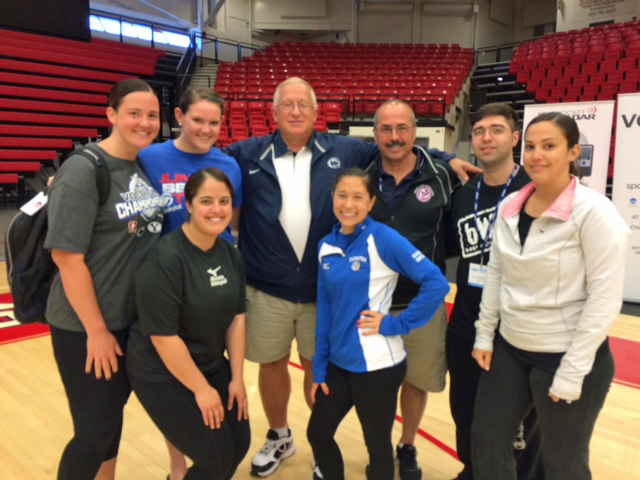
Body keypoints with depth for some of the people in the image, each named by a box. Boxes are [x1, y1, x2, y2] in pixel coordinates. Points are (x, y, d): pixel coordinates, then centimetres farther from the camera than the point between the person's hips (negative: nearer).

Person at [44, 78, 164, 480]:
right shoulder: (84, 169, -17)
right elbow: (67, 256, -19)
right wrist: (96, 330, -16)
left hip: (133, 320, 6)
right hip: (85, 327, -6)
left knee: (113, 413, 21)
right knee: (95, 431, 5)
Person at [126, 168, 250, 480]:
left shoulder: (230, 254, -1)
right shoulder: (165, 260, -23)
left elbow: (236, 317, 3)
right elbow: (163, 336, -23)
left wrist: (236, 378, 2)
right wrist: (201, 389, -16)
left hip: (213, 365, 7)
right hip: (163, 374, -7)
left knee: (239, 444, 9)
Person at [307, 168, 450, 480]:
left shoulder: (383, 238, -14)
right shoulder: (326, 246, 3)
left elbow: (436, 283, -19)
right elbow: (324, 310, 6)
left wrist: (396, 324, -18)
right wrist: (319, 366, 6)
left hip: (377, 364, -6)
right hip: (338, 362, 6)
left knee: (377, 445, 13)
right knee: (317, 434, 19)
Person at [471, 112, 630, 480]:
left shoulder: (594, 212, -17)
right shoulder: (510, 206, 1)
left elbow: (605, 299, -17)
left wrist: (571, 372, -16)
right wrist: (484, 335, 8)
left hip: (568, 358, -5)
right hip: (509, 348, 6)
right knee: (486, 442, 15)